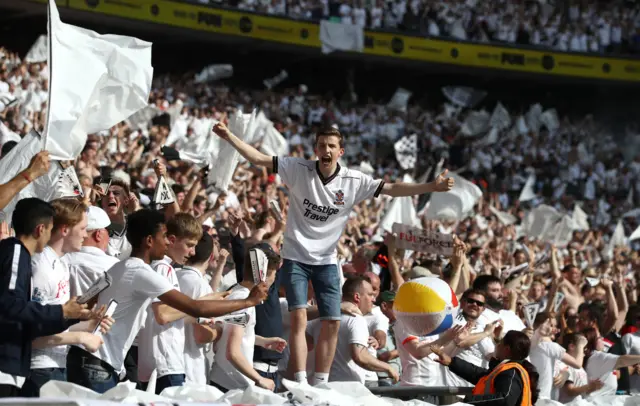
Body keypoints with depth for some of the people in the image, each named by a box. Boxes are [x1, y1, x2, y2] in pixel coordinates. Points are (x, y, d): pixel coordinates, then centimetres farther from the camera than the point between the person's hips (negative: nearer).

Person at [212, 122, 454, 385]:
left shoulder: (354, 181, -5)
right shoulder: (298, 169, -9)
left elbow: (391, 189, -6)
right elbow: (258, 158, -11)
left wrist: (431, 187, -15)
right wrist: (230, 137, -23)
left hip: (326, 260, 3)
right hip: (295, 257, -3)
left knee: (332, 322, -1)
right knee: (299, 317, -16)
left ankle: (320, 383, 9)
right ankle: (300, 383, -16)